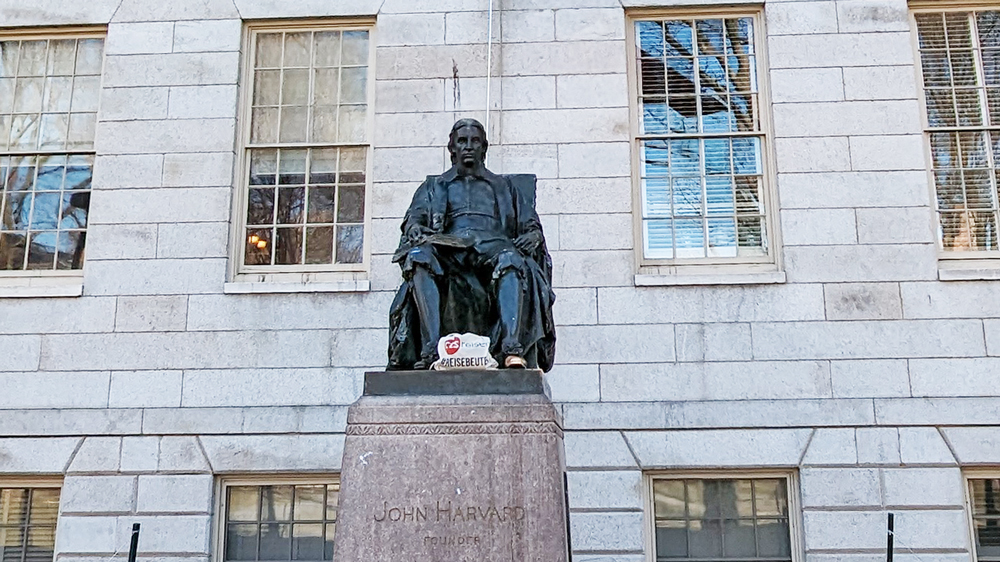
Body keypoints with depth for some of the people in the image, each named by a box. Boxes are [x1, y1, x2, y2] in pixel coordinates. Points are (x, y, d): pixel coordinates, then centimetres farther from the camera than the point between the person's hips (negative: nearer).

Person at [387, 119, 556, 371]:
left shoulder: (503, 186, 33)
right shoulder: (434, 186, 32)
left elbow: (532, 226, 23)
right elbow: (413, 219, 15)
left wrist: (532, 237, -3)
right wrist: (416, 231, -11)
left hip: (493, 246, 0)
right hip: (447, 249, 0)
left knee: (512, 261, -38)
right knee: (419, 257, -37)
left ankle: (512, 350, -52)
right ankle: (430, 349, -47)